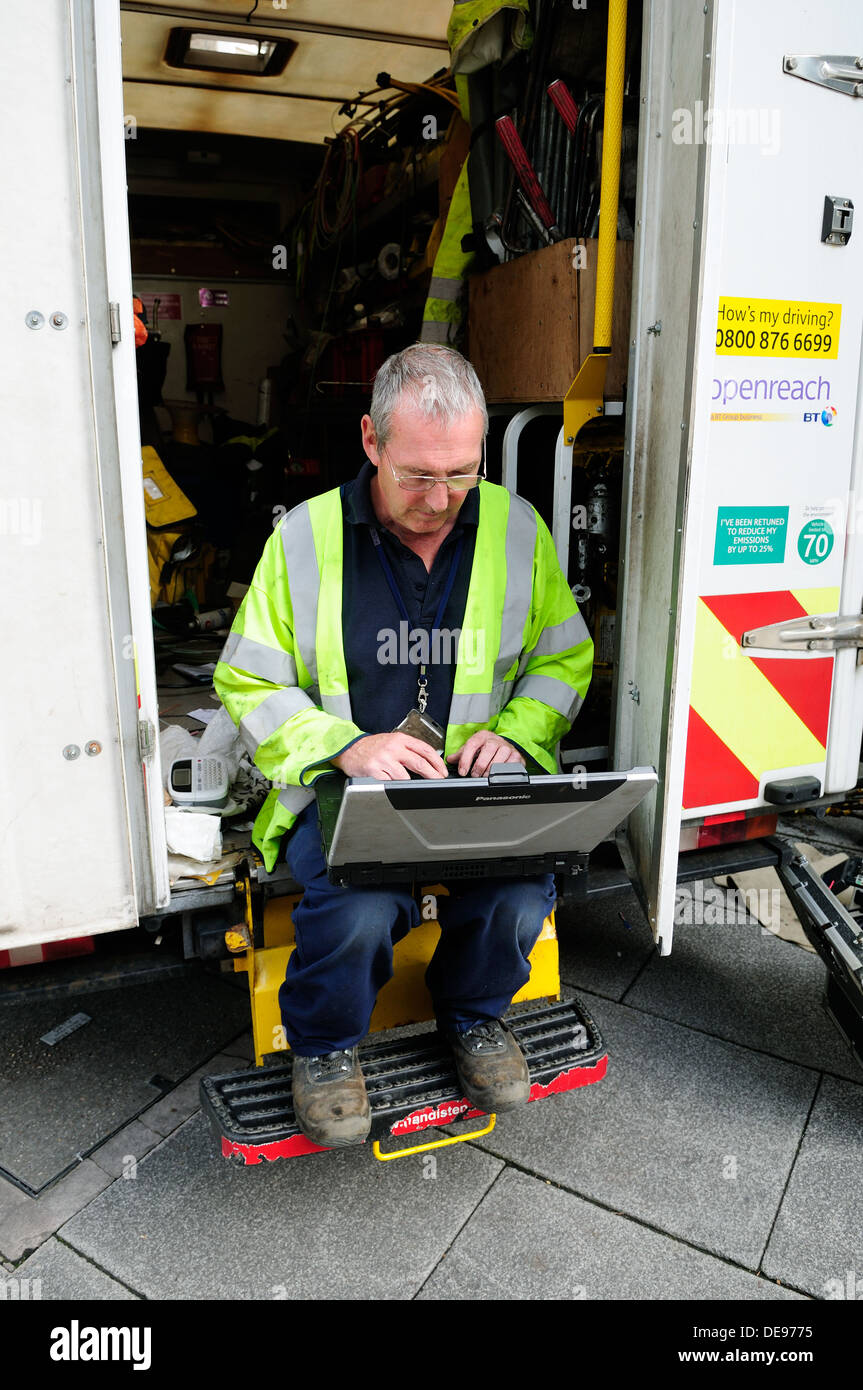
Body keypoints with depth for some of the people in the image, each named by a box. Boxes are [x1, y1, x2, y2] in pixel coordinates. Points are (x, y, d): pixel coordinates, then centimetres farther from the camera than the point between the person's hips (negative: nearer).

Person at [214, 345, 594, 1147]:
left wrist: (515, 733, -8)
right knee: (360, 908, -29)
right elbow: (248, 685, -1)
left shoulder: (516, 528, 3)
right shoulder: (305, 537, -4)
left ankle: (473, 1011, 13)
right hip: (340, 783, -1)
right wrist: (348, 745, -17)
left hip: (482, 782, 2)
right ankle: (325, 1043, 8)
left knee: (521, 893, -25)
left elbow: (564, 657, 13)